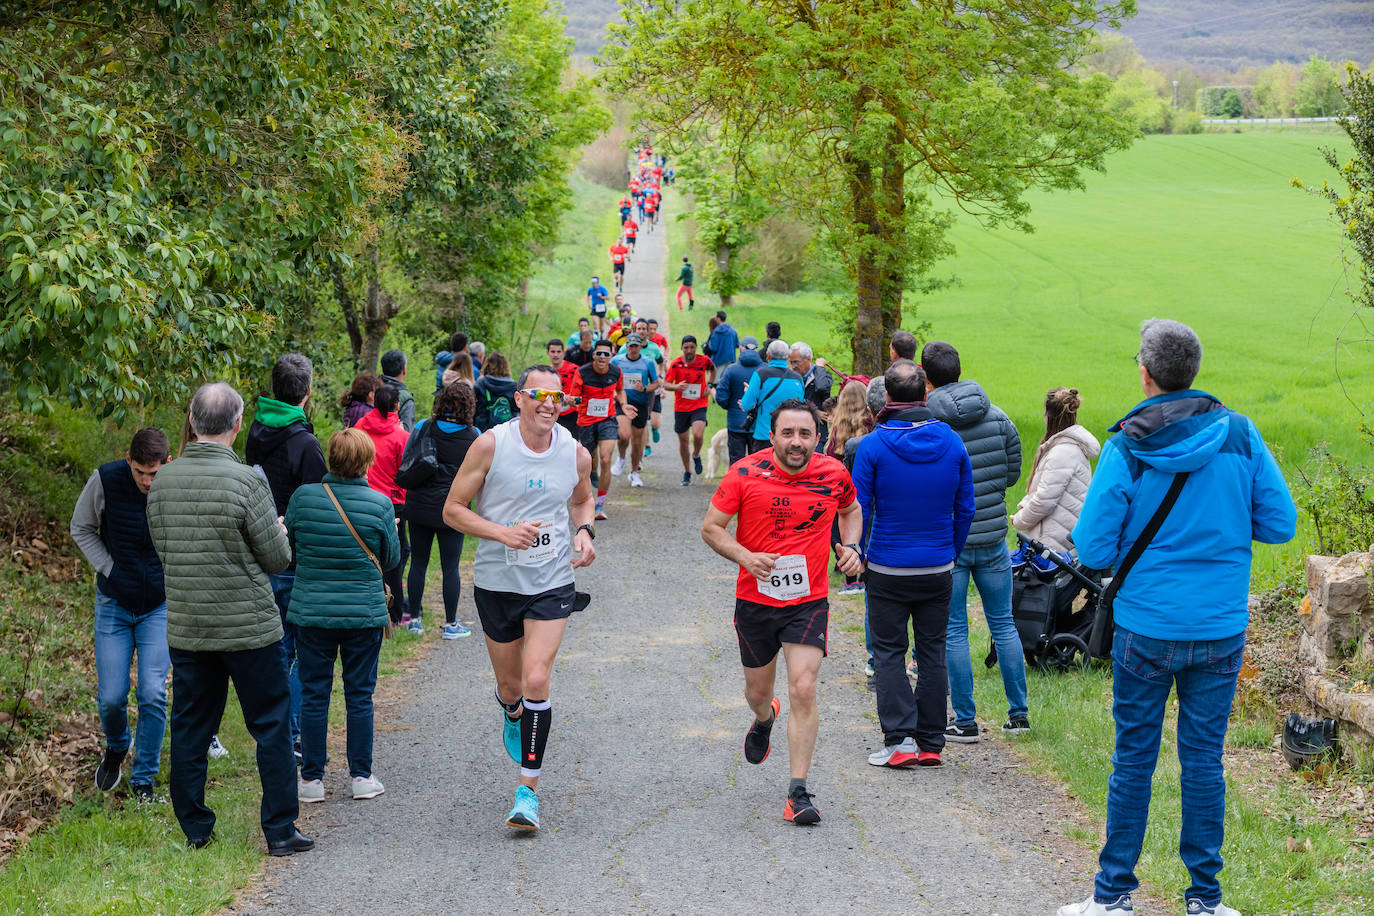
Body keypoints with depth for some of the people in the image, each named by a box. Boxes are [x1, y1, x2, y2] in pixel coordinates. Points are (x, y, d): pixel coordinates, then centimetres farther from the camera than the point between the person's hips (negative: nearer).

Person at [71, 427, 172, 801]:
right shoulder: (105, 480, -14)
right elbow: (81, 528, 3)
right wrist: (109, 570, -6)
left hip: (160, 606, -1)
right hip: (114, 603, 1)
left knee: (153, 694, -10)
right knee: (111, 697, 0)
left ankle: (144, 777, 8)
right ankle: (116, 747, 34)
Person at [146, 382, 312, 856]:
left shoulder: (162, 481, -1)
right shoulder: (245, 481, -17)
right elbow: (278, 558, -10)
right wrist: (276, 532, 11)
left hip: (185, 630, 5)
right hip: (249, 628, -4)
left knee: (190, 728, 13)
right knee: (271, 727, 6)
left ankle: (195, 829, 19)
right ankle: (280, 830, 8)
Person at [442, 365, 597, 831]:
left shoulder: (576, 454, -3)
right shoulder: (491, 445, -11)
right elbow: (453, 509, -7)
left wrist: (584, 531, -1)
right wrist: (503, 533, -21)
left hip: (552, 583, 0)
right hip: (496, 581, 0)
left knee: (536, 680, -14)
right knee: (509, 685, 13)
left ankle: (528, 788, -5)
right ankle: (513, 716, 53)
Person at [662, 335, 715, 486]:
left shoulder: (704, 360, -5)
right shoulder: (676, 364, -9)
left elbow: (712, 369, 19)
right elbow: (666, 384, -7)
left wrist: (709, 384, 5)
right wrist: (676, 387, -28)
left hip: (699, 406, -1)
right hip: (681, 407, 1)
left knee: (698, 435, -23)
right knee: (683, 440, 10)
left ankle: (696, 455, 11)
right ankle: (687, 472, 29)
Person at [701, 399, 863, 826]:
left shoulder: (834, 474, -5)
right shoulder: (745, 474, -12)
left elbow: (851, 508, 17)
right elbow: (711, 527, -5)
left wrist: (851, 546, -1)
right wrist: (745, 557, -22)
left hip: (809, 602, 0)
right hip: (755, 600, 1)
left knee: (803, 690, -14)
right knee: (757, 690, 17)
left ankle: (798, 792, -8)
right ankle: (764, 720, 56)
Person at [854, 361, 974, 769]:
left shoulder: (873, 446, -12)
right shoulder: (952, 443, -1)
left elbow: (858, 509, -9)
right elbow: (965, 509, 4)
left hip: (888, 569, -3)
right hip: (938, 568, 3)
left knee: (889, 652, 6)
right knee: (932, 652, 11)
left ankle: (899, 738, -3)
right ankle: (931, 743, 14)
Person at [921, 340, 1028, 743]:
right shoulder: (997, 418, -2)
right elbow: (1013, 472, 7)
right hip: (992, 536, 3)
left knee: (954, 632, 5)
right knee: (1003, 624, 14)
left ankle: (965, 721, 8)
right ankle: (1018, 713, 18)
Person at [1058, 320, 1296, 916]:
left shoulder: (1126, 449, -10)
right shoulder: (1240, 436, -4)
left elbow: (1092, 549, -10)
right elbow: (1280, 524, 0)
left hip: (1146, 629, -2)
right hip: (1222, 631, 2)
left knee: (1133, 760, 8)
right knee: (1203, 758, 10)